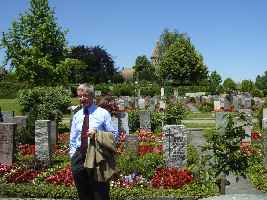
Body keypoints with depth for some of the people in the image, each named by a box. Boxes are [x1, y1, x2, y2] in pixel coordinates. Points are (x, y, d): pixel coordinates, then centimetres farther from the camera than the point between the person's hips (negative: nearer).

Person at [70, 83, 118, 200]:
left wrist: (97, 133, -16)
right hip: (79, 158, 4)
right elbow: (72, 139, 18)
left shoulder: (103, 113, 0)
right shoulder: (76, 116, 12)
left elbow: (114, 135, -1)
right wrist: (73, 155, 8)